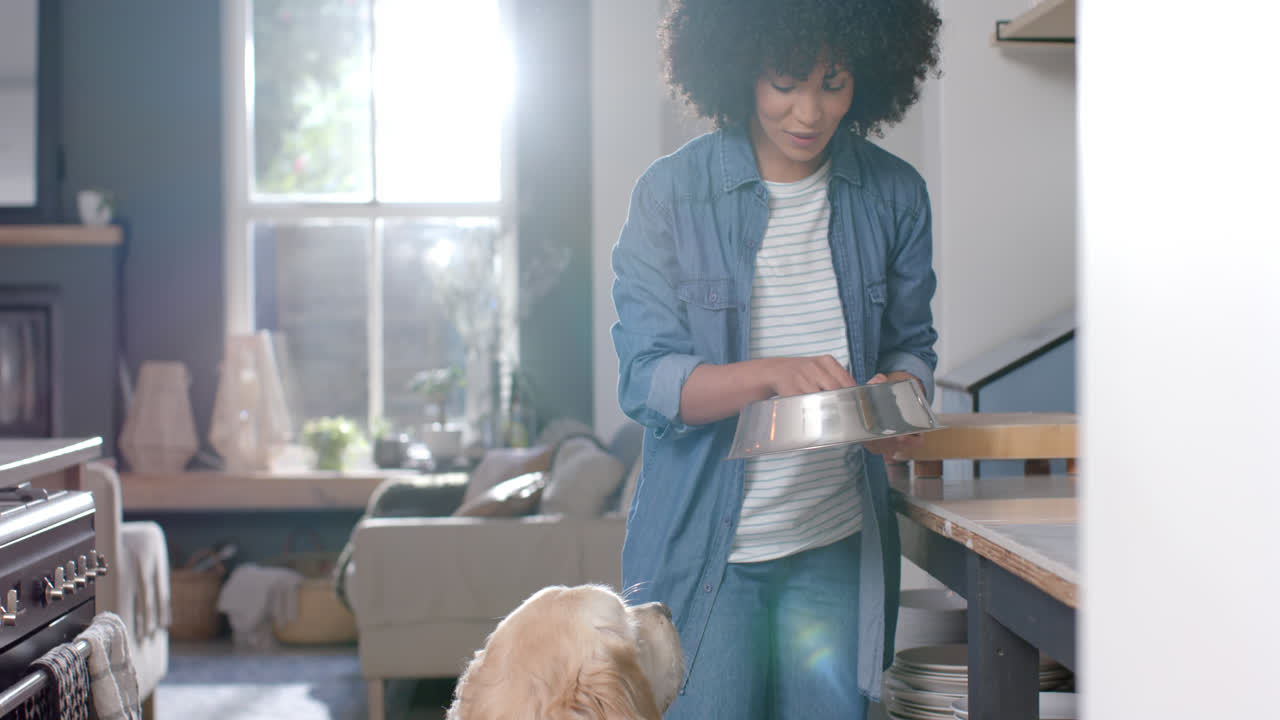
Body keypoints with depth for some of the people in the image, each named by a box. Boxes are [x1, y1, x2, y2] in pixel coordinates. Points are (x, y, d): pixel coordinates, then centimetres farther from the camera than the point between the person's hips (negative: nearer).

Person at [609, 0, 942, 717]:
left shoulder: (895, 194, 3)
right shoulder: (671, 193, -6)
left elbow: (910, 344, 13)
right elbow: (645, 380, -11)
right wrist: (775, 373, -28)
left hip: (837, 547, 3)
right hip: (704, 545, -2)